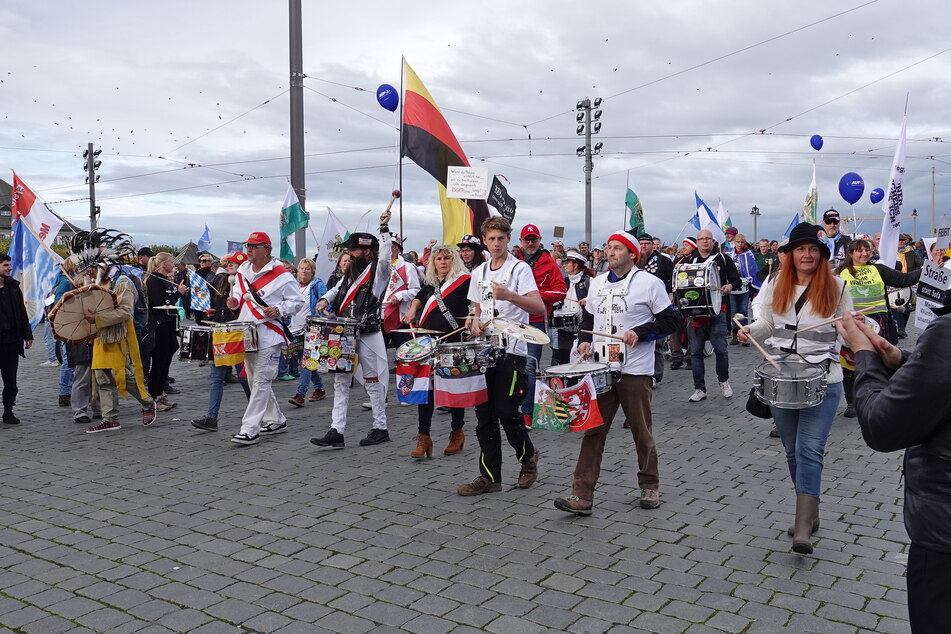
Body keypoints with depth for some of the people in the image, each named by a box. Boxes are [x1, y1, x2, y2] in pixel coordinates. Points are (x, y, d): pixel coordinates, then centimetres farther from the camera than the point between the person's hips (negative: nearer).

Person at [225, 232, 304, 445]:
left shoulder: (281, 274, -8)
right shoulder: (242, 271, 12)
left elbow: (297, 301, -5)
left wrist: (279, 310, -20)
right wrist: (234, 301, 2)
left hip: (269, 335, -8)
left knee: (261, 382, -9)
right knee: (255, 381, 15)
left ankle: (250, 429, -8)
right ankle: (276, 420, 29)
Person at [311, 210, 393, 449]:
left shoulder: (378, 270, -6)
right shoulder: (351, 272, 16)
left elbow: (386, 257, -27)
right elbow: (337, 289, 26)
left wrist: (384, 228, -24)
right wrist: (325, 299, 5)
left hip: (367, 335, -8)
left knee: (372, 382, 1)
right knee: (341, 381, 5)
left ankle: (380, 428, 14)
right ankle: (336, 431, 8)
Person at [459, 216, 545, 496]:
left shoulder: (519, 269, -6)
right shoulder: (478, 273, 14)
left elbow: (540, 308, -18)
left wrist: (509, 295, -33)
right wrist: (475, 320, 0)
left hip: (511, 350, -6)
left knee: (507, 413, -6)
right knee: (484, 415, 5)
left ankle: (528, 456, 23)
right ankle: (489, 476, 14)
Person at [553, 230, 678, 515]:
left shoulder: (649, 283, -4)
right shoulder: (597, 283, 12)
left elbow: (669, 320, -3)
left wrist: (639, 333, -17)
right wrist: (585, 341, 4)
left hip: (635, 371, -4)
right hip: (601, 369, 4)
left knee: (642, 432, 8)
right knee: (593, 431, 0)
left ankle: (650, 487, 27)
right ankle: (582, 495, 1)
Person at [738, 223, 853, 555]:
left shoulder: (835, 287, -3)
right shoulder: (776, 287, 5)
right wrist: (749, 330, -7)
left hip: (822, 381, -4)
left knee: (810, 449, -12)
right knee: (793, 450, 12)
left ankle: (803, 528, -11)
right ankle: (810, 513, 30)